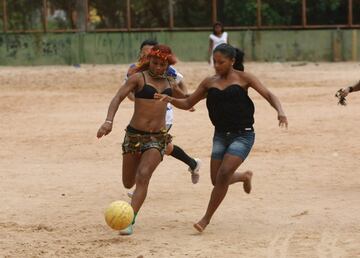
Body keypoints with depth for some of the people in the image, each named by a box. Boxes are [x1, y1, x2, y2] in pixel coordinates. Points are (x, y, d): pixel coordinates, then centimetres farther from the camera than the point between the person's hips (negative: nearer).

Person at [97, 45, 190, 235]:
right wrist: (108, 121, -31)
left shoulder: (169, 84, 12)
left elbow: (186, 100, 35)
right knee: (128, 183, 10)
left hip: (158, 138, 1)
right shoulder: (138, 78, -3)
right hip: (134, 134, -1)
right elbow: (117, 98, -16)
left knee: (143, 176, -21)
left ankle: (130, 222, -23)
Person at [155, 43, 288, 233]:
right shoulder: (209, 82, 8)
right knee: (217, 180, 4)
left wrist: (280, 111, -28)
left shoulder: (243, 78, -3)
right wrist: (170, 99, -7)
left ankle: (206, 218, -5)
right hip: (221, 135, 5)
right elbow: (187, 103, 13)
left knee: (223, 175, -18)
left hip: (243, 134, -5)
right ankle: (245, 176, 37)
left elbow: (268, 95, -8)